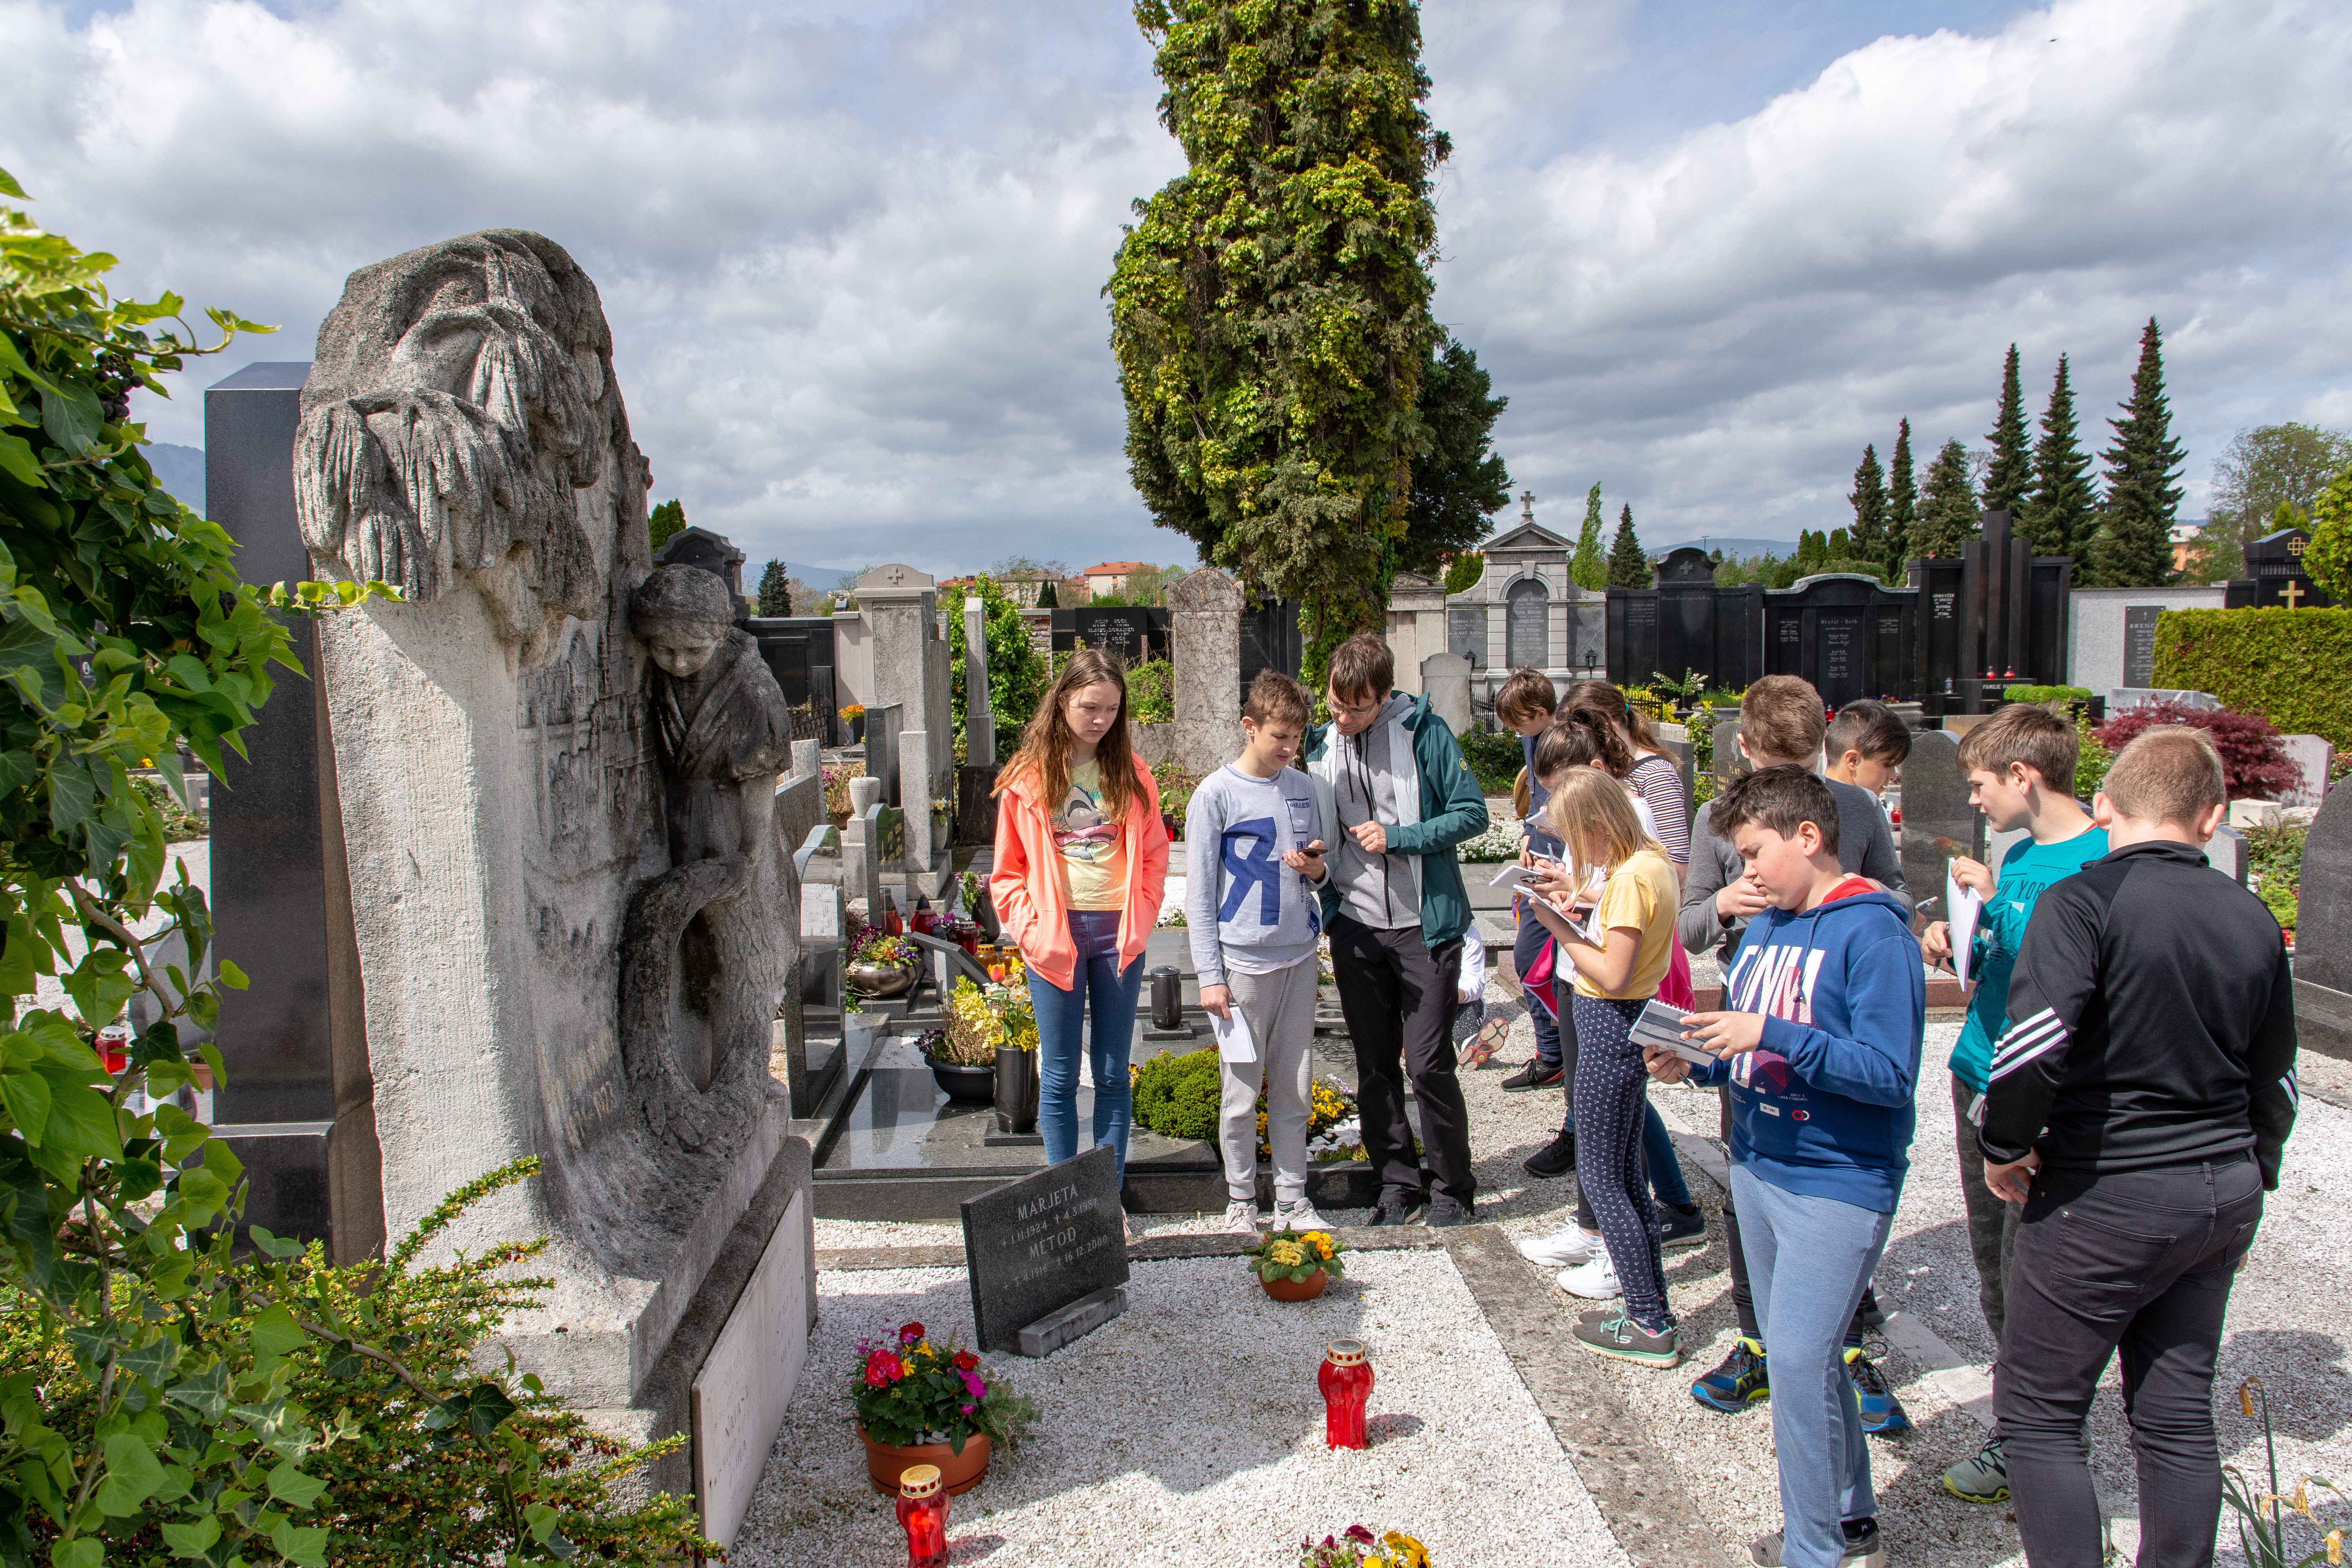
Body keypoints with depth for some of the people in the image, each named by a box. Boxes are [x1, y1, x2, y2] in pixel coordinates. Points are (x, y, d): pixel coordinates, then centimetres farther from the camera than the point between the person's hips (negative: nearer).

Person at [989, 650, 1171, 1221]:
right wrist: (1031, 927, -8)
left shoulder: (1131, 773, 4)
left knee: (1113, 1073, 10)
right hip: (1056, 937, -1)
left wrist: (1140, 919, -2)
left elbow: (1154, 856, 9)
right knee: (1060, 1075, 6)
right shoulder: (1028, 777, 0)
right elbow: (1008, 870, 4)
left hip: (1118, 936, 1)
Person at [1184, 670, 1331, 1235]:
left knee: (1295, 1089, 10)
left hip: (1299, 958, 5)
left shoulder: (1303, 788, 9)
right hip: (1243, 962, -4)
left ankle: (1293, 1199, 21)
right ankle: (1241, 1201, 18)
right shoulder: (1216, 795, -6)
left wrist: (1315, 867, -5)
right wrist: (1209, 975, -10)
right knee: (1242, 1092, 3)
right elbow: (1200, 892, -5)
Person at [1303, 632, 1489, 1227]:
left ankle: (1452, 1188, 17)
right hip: (1355, 926, 4)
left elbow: (1471, 813, -8)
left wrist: (1396, 838, -16)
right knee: (1374, 1066, 10)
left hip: (1424, 924, -4)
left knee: (1428, 1063, -2)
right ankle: (1398, 1185, 24)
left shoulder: (1424, 732, -8)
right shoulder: (1321, 745, 6)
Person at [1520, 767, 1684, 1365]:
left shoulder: (1631, 878, -23)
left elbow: (1612, 976, -24)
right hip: (1631, 1023, 10)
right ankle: (1655, 1309, 27)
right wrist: (1582, 895, 6)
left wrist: (1559, 924, -16)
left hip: (1610, 1025, -10)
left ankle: (1650, 1327, 8)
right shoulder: (1653, 861, 6)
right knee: (1626, 1173, 18)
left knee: (1600, 1176, 0)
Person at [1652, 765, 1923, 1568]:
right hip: (1758, 1165, 8)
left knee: (1799, 1363, -6)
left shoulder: (1873, 933, -16)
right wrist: (1698, 1062, -3)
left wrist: (1771, 1036, -27)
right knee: (1802, 1356, 18)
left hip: (1839, 1182, -8)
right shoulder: (1764, 926, 8)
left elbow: (1888, 1075, -22)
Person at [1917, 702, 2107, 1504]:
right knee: (1993, 1268, 16)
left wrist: (1995, 902, -23)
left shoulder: (2101, 861, -15)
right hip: (1980, 1077, 8)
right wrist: (1957, 943, 0)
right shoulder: (2018, 855, 11)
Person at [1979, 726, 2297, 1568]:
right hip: (2224, 1189, 7)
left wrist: (2005, 1146, -12)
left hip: (2109, 1191, -7)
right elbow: (2274, 1080, 14)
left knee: (2037, 1408, 5)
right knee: (2178, 1412, 18)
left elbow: (2034, 1040, -29)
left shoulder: (2082, 900, -17)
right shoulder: (2251, 919, 4)